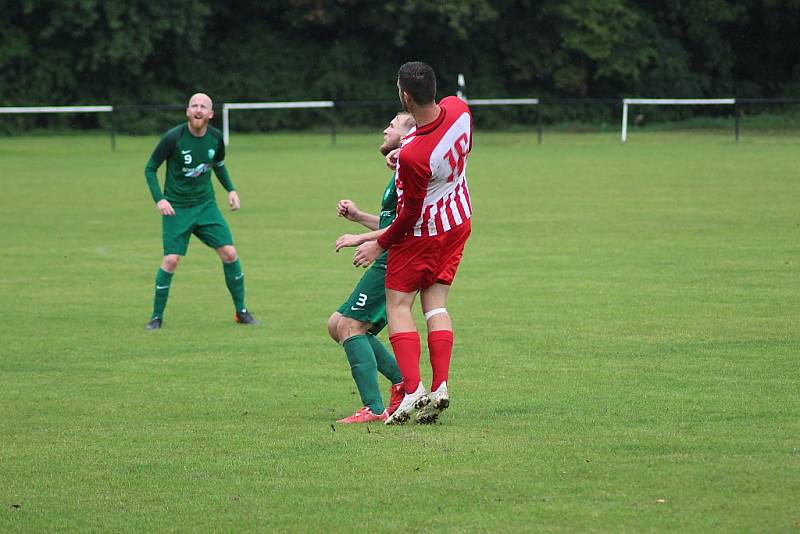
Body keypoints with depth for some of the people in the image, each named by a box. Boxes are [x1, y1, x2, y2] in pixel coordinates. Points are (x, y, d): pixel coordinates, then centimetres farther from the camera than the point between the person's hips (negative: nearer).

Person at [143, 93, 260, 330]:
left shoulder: (215, 138, -1)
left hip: (206, 205, 4)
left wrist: (230, 189, 7)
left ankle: (241, 312, 9)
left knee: (229, 253, -6)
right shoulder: (174, 137, -15)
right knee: (171, 260, -14)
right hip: (176, 208, -4)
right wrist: (159, 199, -18)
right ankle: (157, 317, 1)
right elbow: (150, 168, -6)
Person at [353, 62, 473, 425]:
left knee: (398, 306, 4)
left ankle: (413, 389, -8)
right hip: (459, 221, 7)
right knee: (436, 304, 11)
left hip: (423, 232, -7)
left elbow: (411, 213, -21)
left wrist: (379, 245, -7)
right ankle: (440, 388, 2)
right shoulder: (458, 109, -14)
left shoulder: (413, 155, -34)